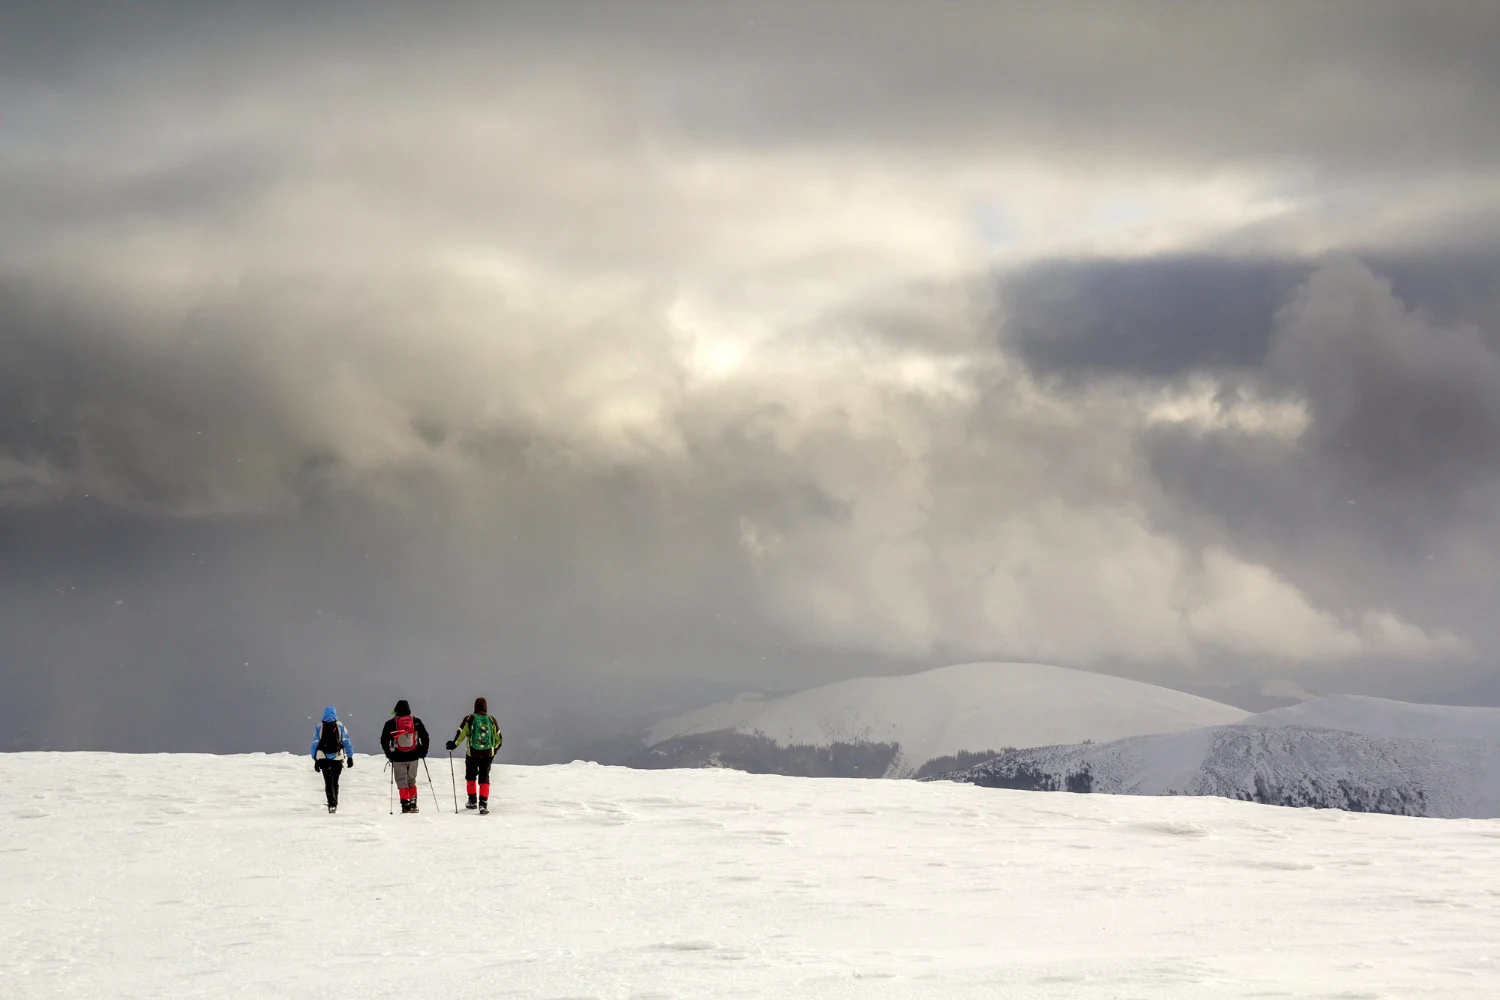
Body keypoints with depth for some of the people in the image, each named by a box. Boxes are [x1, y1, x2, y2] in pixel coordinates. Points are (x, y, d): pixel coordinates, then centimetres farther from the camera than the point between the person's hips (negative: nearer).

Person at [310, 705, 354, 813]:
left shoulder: (319, 727, 4)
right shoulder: (340, 726, 4)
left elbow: (315, 744, 4)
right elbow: (346, 742, 3)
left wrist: (315, 760, 7)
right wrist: (350, 757, 8)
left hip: (323, 758, -1)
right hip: (338, 757, 1)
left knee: (328, 781, -3)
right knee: (335, 781, 15)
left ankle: (332, 803, -19)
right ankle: (334, 803, 22)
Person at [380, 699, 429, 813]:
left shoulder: (391, 723, -3)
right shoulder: (416, 722, 2)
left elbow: (384, 740, -1)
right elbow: (425, 737, 5)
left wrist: (389, 754, 9)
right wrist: (423, 751, 15)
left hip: (398, 758, -2)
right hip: (413, 757, 2)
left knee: (402, 782, 5)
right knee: (411, 780, 16)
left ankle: (405, 804, -4)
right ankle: (413, 803, 8)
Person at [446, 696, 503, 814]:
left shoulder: (469, 719, -8)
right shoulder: (491, 720, 0)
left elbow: (461, 734, -11)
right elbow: (498, 738, 7)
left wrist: (453, 744, 3)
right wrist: (494, 749, 23)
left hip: (472, 754, -1)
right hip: (488, 754, 1)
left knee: (471, 776, 20)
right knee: (484, 778, 5)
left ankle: (472, 801, 26)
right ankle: (483, 803, -8)